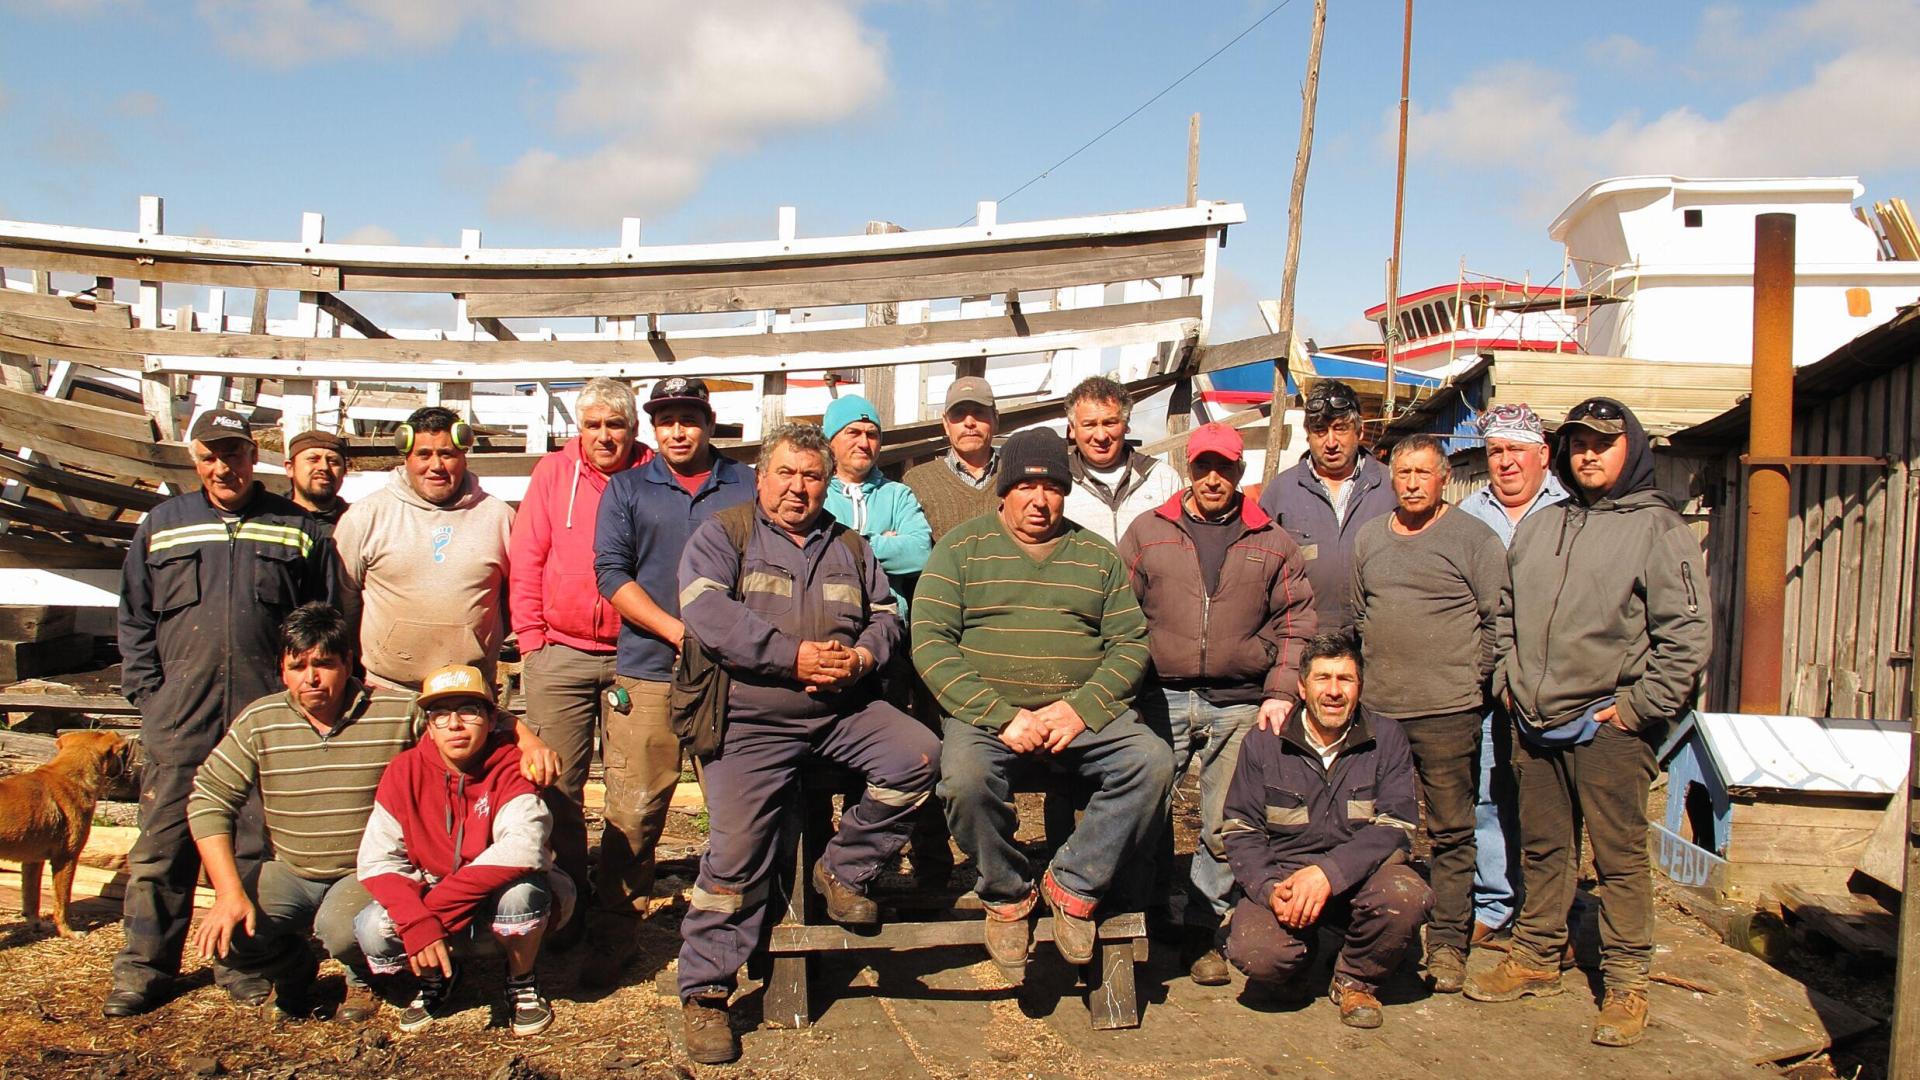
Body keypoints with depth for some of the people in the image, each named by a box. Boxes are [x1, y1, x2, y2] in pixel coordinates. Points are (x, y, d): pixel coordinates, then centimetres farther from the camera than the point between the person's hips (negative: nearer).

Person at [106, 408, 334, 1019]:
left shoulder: (297, 529, 7)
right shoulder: (161, 526, 12)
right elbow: (134, 619, 14)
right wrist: (147, 691, 4)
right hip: (178, 719, 1)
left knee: (258, 847, 5)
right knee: (162, 846, 4)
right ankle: (144, 967, 16)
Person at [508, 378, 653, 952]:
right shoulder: (554, 472, 6)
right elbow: (525, 561, 7)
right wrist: (530, 636, 1)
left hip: (632, 653, -1)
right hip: (559, 655, 1)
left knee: (631, 787, 1)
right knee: (557, 783, 6)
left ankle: (617, 901, 13)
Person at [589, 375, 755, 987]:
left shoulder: (746, 487, 12)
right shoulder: (626, 489, 13)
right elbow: (611, 573, 2)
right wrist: (679, 632, -9)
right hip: (649, 669, 0)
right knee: (635, 806, -3)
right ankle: (616, 931, 8)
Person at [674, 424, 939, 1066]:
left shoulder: (849, 547, 19)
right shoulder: (721, 537, 4)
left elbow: (886, 615, 18)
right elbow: (708, 613, -13)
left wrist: (862, 657, -6)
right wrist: (793, 656, -18)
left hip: (845, 709, 4)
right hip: (751, 719, -4)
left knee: (919, 758, -18)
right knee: (735, 852, -9)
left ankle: (844, 869, 3)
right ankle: (704, 992, 6)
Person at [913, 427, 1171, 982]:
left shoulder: (1097, 555, 15)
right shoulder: (962, 547, 7)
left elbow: (1130, 643, 8)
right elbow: (930, 641, -3)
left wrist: (1082, 709, -11)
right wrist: (1001, 716, -15)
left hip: (1082, 713, 3)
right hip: (986, 711, -2)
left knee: (1153, 761, -24)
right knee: (965, 776, -33)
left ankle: (1074, 884, -5)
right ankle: (1006, 894, -4)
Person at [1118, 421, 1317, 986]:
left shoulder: (1273, 543, 11)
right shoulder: (1147, 532, 8)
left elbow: (1295, 624, 10)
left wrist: (1281, 691, 0)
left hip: (1238, 705, 1)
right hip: (1161, 697, -1)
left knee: (1224, 828, 6)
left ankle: (1204, 930, 20)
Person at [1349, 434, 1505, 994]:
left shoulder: (1473, 538, -1)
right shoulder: (1368, 538, 13)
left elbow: (1497, 620, -2)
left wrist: (1474, 682, -6)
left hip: (1447, 712, -4)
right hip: (1377, 709, 5)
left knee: (1451, 831, 2)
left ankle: (1448, 943, 10)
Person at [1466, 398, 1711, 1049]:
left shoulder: (1658, 528, -5)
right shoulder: (1538, 527, 14)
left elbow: (1688, 634, -10)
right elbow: (1507, 613, 24)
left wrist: (1638, 707, -12)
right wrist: (1509, 682, 13)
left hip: (1609, 727, -6)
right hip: (1535, 725, 6)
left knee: (1619, 856, 0)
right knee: (1541, 849, 14)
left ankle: (1627, 983, 10)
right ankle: (1537, 959, 27)